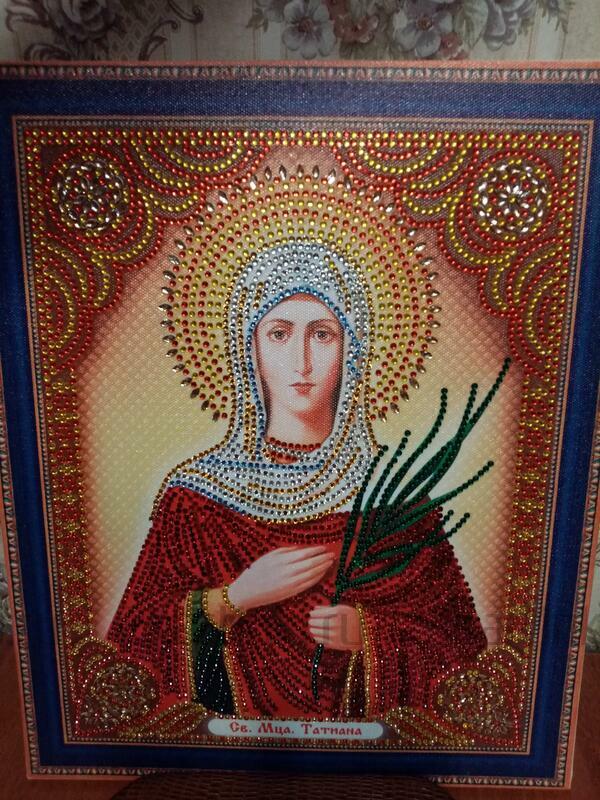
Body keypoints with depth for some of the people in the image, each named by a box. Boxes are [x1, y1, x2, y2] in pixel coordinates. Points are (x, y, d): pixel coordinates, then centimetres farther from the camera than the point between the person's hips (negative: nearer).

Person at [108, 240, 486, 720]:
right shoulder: (197, 491, -6)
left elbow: (453, 634, 0)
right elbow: (138, 633, -1)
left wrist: (369, 633, -16)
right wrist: (235, 598, -14)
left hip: (366, 718, 1)